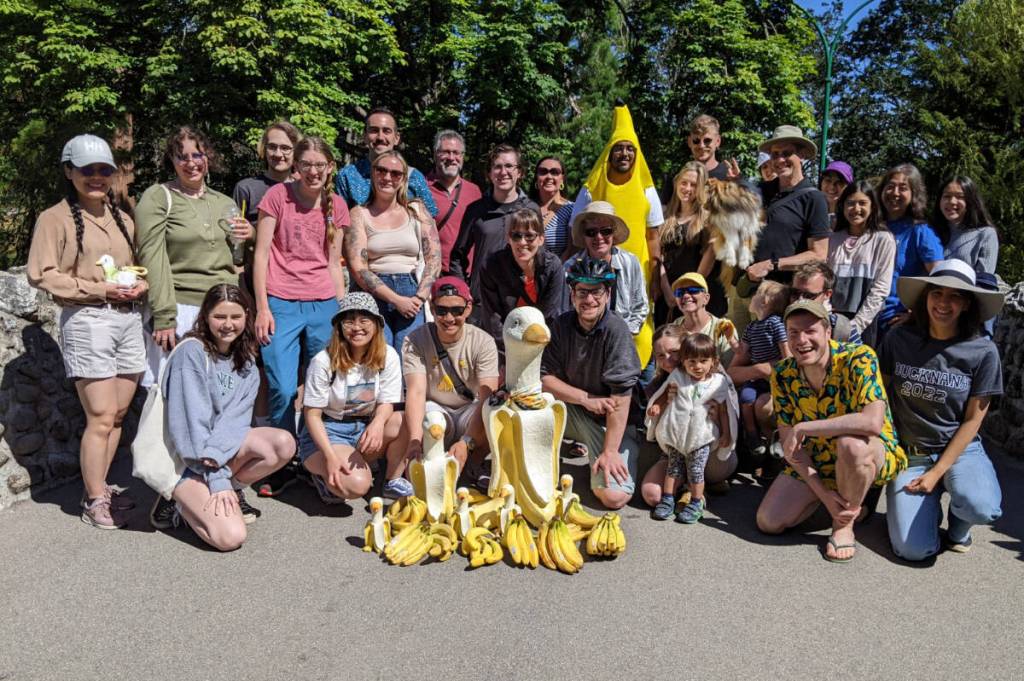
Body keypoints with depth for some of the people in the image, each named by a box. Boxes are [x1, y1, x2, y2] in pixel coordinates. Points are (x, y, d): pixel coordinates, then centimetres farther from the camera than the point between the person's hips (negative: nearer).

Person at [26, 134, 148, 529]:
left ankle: (100, 487, 25)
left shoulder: (123, 220, 17)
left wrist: (141, 284, 1)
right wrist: (99, 290, -14)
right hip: (87, 320, -6)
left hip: (129, 319, 6)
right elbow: (41, 274, -8)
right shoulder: (56, 218, -2)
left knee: (118, 414, 10)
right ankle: (94, 502, 7)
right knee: (101, 418, -6)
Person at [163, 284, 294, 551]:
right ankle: (186, 501, 6)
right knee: (230, 537, -24)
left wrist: (216, 453, -28)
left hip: (230, 447, 6)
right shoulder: (192, 351, -13)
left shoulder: (245, 361, 5)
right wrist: (218, 478, -22)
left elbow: (238, 417, -7)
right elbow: (193, 421, -18)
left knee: (284, 443, -25)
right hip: (188, 459, -6)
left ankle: (229, 493, -1)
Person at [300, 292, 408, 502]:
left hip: (364, 428, 4)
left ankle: (393, 481, -3)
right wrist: (331, 457, -25)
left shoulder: (388, 356, -8)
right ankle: (324, 475, 4)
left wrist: (378, 423, -29)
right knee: (357, 484, -31)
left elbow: (387, 403, -4)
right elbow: (312, 414, -13)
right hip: (326, 432, -4)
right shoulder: (324, 361, -17)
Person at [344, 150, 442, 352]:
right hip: (374, 295, -1)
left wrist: (420, 297, -8)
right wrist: (396, 299, -11)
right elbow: (358, 268, -3)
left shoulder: (416, 210, 13)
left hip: (413, 298, 1)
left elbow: (434, 258, 6)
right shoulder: (360, 214, 7)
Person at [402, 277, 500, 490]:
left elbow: (488, 398, -25)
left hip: (470, 412, 1)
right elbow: (416, 392, -27)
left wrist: (466, 442, -40)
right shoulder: (415, 342, -15)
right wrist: (415, 441, -44)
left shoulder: (483, 342, -16)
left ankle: (474, 464, 1)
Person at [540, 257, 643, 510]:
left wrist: (610, 451, -24)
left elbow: (621, 398, -23)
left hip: (611, 420, -3)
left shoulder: (616, 331, -21)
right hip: (572, 411, 4)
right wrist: (586, 398, -20)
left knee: (614, 496, -20)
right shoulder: (562, 324, -5)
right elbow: (544, 376, -7)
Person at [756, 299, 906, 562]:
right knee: (768, 523, -7)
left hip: (875, 457, -5)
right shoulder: (783, 375, -10)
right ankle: (850, 500, 19)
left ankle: (844, 525, -10)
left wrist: (803, 427, -35)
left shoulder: (859, 359, -24)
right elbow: (788, 442, -9)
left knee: (851, 443, -40)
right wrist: (823, 493, -19)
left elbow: (873, 422, -39)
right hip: (814, 463, 5)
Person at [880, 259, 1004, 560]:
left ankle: (957, 525, 6)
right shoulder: (899, 339, -6)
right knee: (913, 550, -17)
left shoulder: (983, 352, -8)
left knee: (981, 509, -34)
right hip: (909, 452, 0)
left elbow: (972, 420, -5)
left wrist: (937, 472, -10)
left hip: (960, 449, 0)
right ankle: (928, 506, 19)